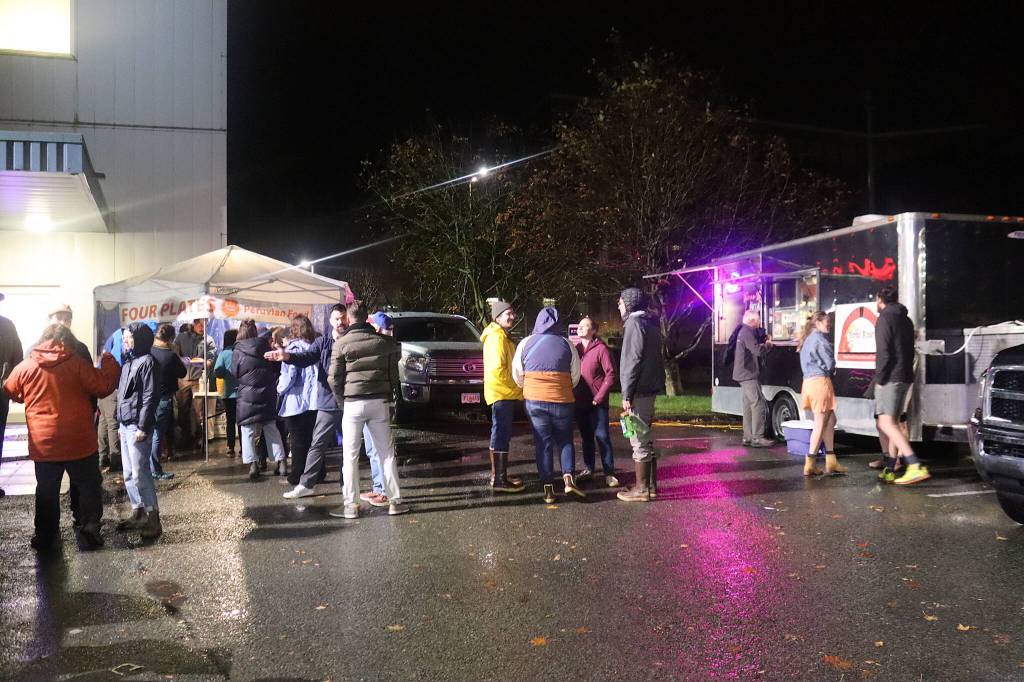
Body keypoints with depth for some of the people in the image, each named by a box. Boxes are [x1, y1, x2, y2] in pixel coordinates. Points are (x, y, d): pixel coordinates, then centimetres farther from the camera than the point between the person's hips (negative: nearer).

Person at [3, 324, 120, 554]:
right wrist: (109, 362, 4)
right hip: (79, 442, -2)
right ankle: (88, 534, 13)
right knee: (87, 488, 12)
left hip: (43, 445, 2)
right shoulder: (77, 363, -11)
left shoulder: (24, 367, -1)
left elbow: (9, 391, 15)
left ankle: (46, 540, 21)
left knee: (46, 493, 14)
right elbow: (103, 386, -9)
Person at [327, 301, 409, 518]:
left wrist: (341, 399, 10)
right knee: (387, 453, 9)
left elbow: (334, 378, -4)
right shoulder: (384, 341, 3)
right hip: (380, 402, 3)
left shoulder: (342, 343, -5)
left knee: (350, 456, 5)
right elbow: (393, 373, 8)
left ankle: (351, 505, 6)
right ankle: (395, 501, 11)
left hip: (353, 403, -3)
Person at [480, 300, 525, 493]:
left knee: (501, 435, 16)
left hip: (505, 393, 11)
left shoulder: (502, 336, 18)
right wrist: (517, 390, -16)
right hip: (502, 393, -11)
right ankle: (499, 479, -7)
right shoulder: (496, 338, -15)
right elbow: (498, 369, -22)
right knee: (501, 435, -9)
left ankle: (498, 475, 24)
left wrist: (516, 390, 16)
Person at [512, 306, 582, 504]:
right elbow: (575, 376, 3)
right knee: (565, 440, 13)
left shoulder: (526, 343, 0)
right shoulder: (567, 344, -2)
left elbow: (517, 374, 5)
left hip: (534, 400, 1)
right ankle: (569, 478, -4)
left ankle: (548, 488, 5)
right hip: (562, 401, -1)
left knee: (542, 443, 7)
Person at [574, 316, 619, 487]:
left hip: (597, 403, -5)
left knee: (602, 436, -6)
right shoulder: (576, 349, 10)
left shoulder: (601, 348, -8)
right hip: (580, 402, 5)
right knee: (586, 437, 14)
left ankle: (609, 472, 0)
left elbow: (611, 374, -12)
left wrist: (599, 397, -14)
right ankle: (588, 467, 25)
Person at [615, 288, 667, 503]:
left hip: (639, 390, -10)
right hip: (650, 388, 10)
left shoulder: (634, 322, -12)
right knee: (646, 439, 15)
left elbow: (632, 361, -19)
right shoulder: (651, 323, 18)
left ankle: (641, 488, 0)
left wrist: (627, 394, -17)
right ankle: (651, 485, 22)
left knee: (639, 439, -5)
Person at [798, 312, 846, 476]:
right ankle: (810, 465, -2)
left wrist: (829, 370, 6)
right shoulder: (819, 338, -9)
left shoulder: (808, 339, 20)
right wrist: (830, 370, 12)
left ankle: (831, 463, 11)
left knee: (830, 419, 12)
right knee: (820, 423, -4)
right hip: (820, 381, -9)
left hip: (809, 380, 9)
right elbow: (830, 363, -10)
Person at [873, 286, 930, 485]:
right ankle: (890, 470, 16)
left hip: (890, 378, -9)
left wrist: (879, 379, -13)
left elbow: (883, 353, -17)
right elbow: (909, 351, 21)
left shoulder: (885, 319, -9)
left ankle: (916, 466, -25)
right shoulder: (906, 320, 19)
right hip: (905, 377, 9)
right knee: (893, 423, 14)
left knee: (886, 423, -14)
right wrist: (906, 373, 20)